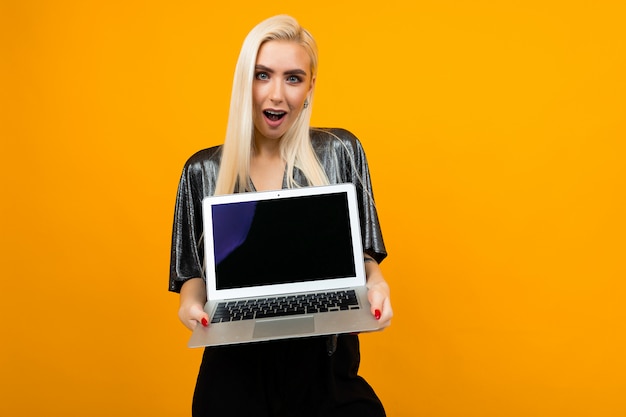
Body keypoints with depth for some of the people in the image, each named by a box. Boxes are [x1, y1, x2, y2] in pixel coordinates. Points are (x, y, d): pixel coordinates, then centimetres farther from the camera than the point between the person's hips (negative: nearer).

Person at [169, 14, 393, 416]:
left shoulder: (341, 152, -1)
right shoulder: (203, 171, 0)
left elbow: (361, 252, 5)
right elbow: (195, 271, 7)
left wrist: (375, 282, -14)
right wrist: (192, 301, -13)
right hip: (236, 367, 0)